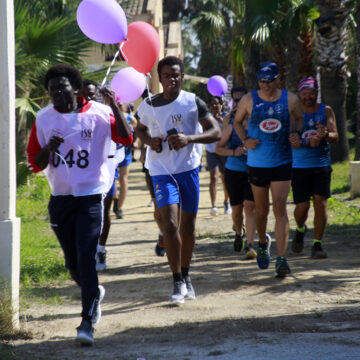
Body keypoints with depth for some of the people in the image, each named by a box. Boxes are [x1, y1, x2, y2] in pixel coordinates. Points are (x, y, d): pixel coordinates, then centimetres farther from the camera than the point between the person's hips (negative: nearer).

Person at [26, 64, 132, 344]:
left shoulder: (98, 114, -6)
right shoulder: (44, 119, 3)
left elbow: (126, 138, -18)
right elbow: (35, 164, 4)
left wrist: (114, 105, -26)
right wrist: (49, 148, -16)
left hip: (90, 197, -4)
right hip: (60, 198, 4)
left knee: (86, 257, -13)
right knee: (72, 261, 13)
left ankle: (87, 322, -10)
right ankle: (94, 292, 43)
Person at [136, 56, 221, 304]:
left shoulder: (193, 102, -4)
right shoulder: (149, 106, 1)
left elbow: (216, 132, -7)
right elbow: (141, 129, 19)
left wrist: (189, 138, -24)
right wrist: (149, 140, -4)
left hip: (189, 169, 1)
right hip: (162, 171, -1)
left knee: (188, 226, 9)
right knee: (170, 224, -14)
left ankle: (186, 276, 28)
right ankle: (178, 282, -7)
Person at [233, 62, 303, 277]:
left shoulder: (290, 100, -2)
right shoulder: (249, 100, -3)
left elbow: (299, 118, 16)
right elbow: (237, 122, 12)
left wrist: (296, 133, -5)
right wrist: (245, 139, -7)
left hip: (282, 162, -1)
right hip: (257, 163, 1)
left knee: (280, 208, -12)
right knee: (261, 211, 11)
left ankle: (282, 259, -13)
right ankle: (263, 242, 42)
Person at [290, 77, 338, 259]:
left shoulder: (326, 111, 6)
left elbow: (335, 136, -2)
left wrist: (325, 135, -25)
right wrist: (308, 143, -24)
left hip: (321, 164, 1)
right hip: (299, 166, -1)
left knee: (320, 202, -9)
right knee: (302, 206, -4)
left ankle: (317, 244, -3)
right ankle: (300, 230, 30)